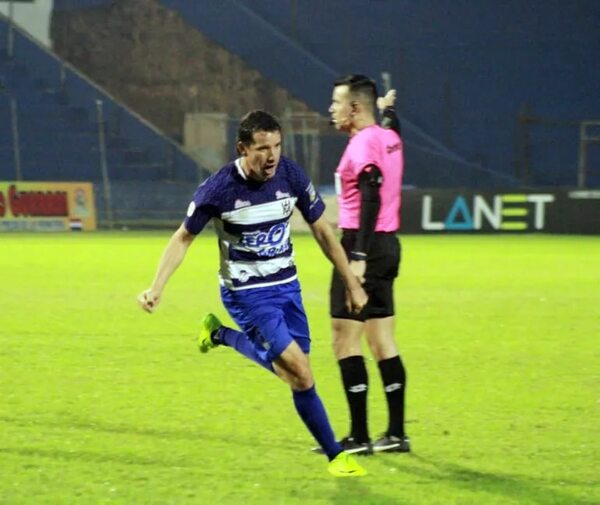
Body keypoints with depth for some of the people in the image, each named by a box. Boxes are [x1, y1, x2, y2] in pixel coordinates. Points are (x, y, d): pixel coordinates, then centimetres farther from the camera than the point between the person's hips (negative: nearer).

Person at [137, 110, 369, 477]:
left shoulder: (291, 176, -10)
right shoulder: (220, 189, -19)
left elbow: (323, 231, 3)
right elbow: (183, 238, -5)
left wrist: (352, 284, 5)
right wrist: (156, 288, -14)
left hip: (286, 286, 5)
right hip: (246, 293, -5)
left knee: (295, 372, 8)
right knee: (300, 374, -16)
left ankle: (222, 336, 29)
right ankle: (335, 455, 0)